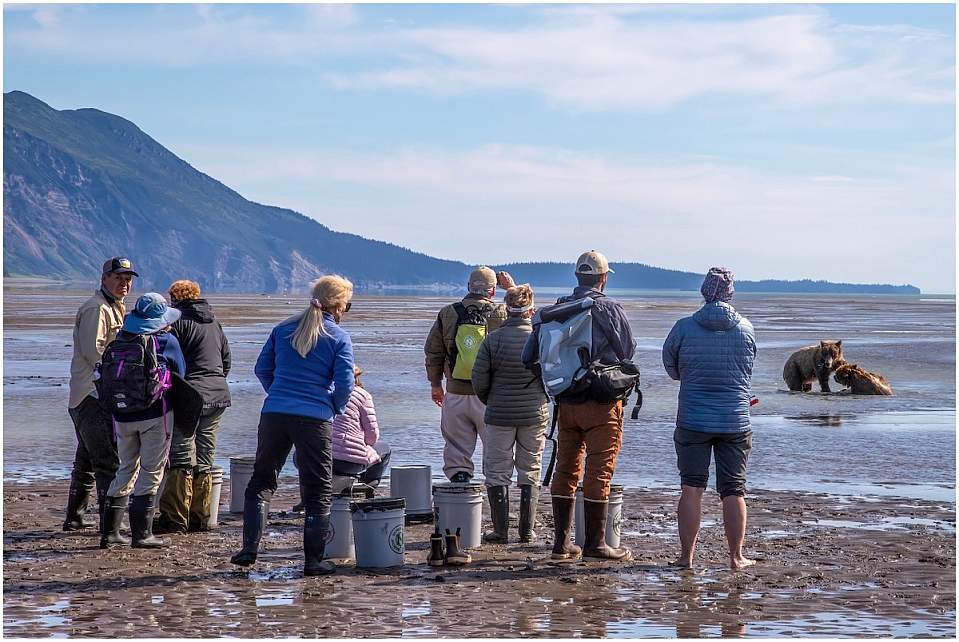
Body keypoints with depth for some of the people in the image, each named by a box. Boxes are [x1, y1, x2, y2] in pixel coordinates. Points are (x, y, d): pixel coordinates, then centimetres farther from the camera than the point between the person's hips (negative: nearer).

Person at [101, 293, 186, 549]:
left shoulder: (119, 340, 4)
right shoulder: (167, 342, -6)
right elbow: (180, 375, 4)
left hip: (122, 415, 4)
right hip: (155, 414, -4)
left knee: (126, 471, 16)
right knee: (151, 473, 2)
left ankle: (109, 531, 14)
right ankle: (141, 533, 0)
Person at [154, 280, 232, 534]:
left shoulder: (177, 322, -6)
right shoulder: (214, 323, 16)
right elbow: (226, 360, 20)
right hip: (219, 396, 7)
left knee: (181, 458, -5)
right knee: (204, 460, 11)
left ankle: (175, 519, -6)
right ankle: (200, 519, 14)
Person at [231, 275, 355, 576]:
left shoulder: (283, 329, 10)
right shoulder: (339, 338, -1)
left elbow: (262, 368, 12)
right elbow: (344, 384, -7)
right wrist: (337, 410, 11)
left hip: (274, 414, 3)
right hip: (315, 419, -3)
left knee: (261, 481, 15)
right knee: (318, 490, 6)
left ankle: (249, 549, 7)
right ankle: (313, 560, 6)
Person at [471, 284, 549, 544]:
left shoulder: (493, 339, -10)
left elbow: (479, 380, -8)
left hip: (500, 416, -2)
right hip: (535, 415, 2)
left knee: (497, 473, 9)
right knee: (530, 473, 12)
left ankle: (501, 530, 7)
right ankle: (527, 530, 12)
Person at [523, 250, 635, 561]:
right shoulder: (609, 309, -9)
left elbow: (529, 357, 5)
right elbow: (627, 352, 0)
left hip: (566, 402, 5)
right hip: (601, 402, -5)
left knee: (565, 470, 12)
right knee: (599, 472, 0)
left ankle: (561, 542, 16)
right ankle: (595, 544, 2)